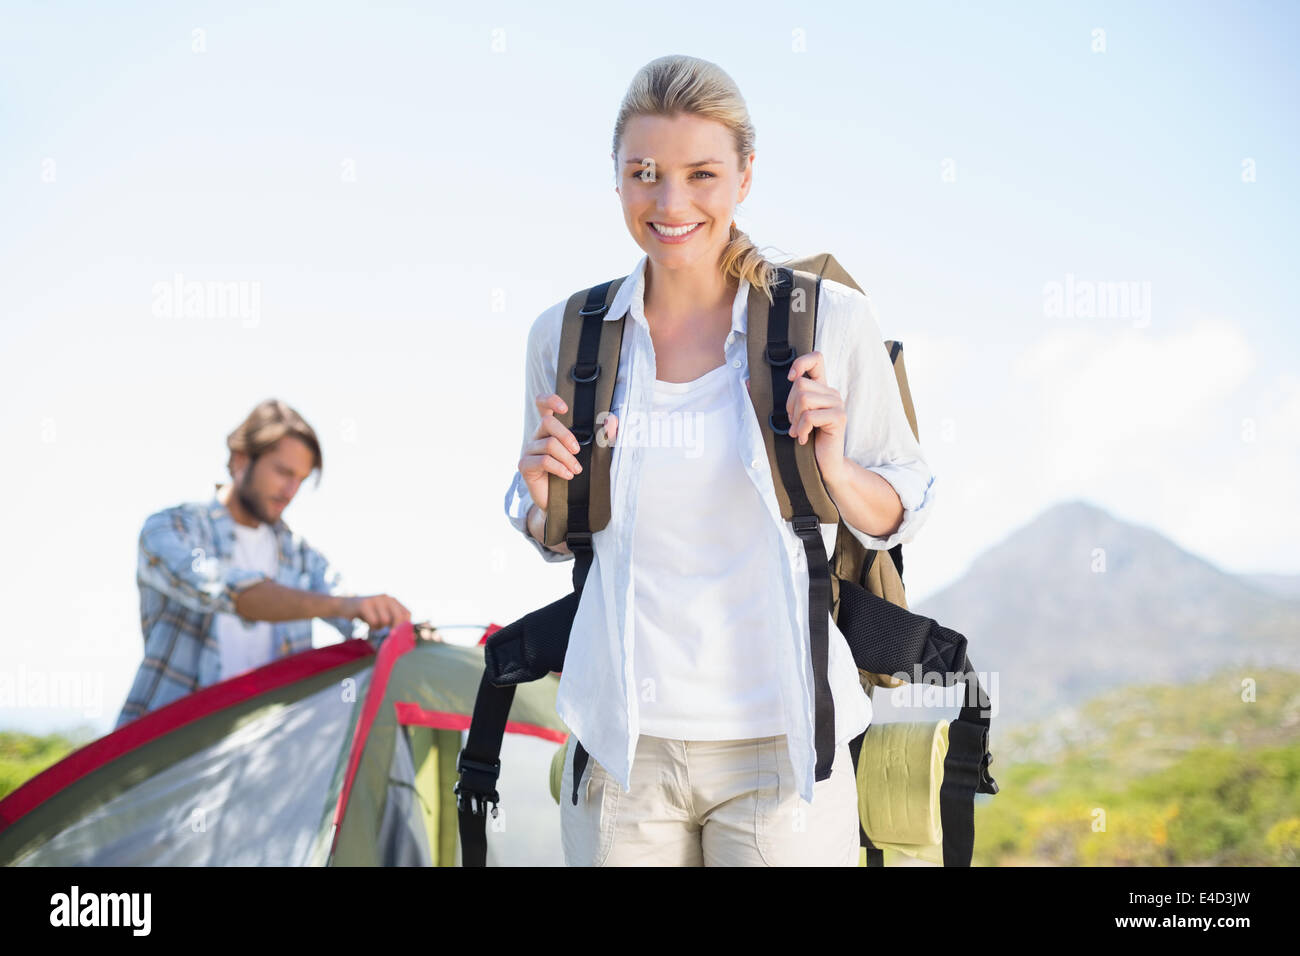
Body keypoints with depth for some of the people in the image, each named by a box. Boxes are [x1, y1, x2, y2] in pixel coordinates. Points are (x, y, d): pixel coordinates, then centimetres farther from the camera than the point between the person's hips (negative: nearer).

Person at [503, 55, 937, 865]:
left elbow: (901, 516, 5)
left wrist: (833, 469, -15)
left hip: (778, 745, -2)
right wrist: (544, 494, -5)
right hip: (622, 747, 2)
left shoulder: (833, 322, -4)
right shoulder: (565, 335, 3)